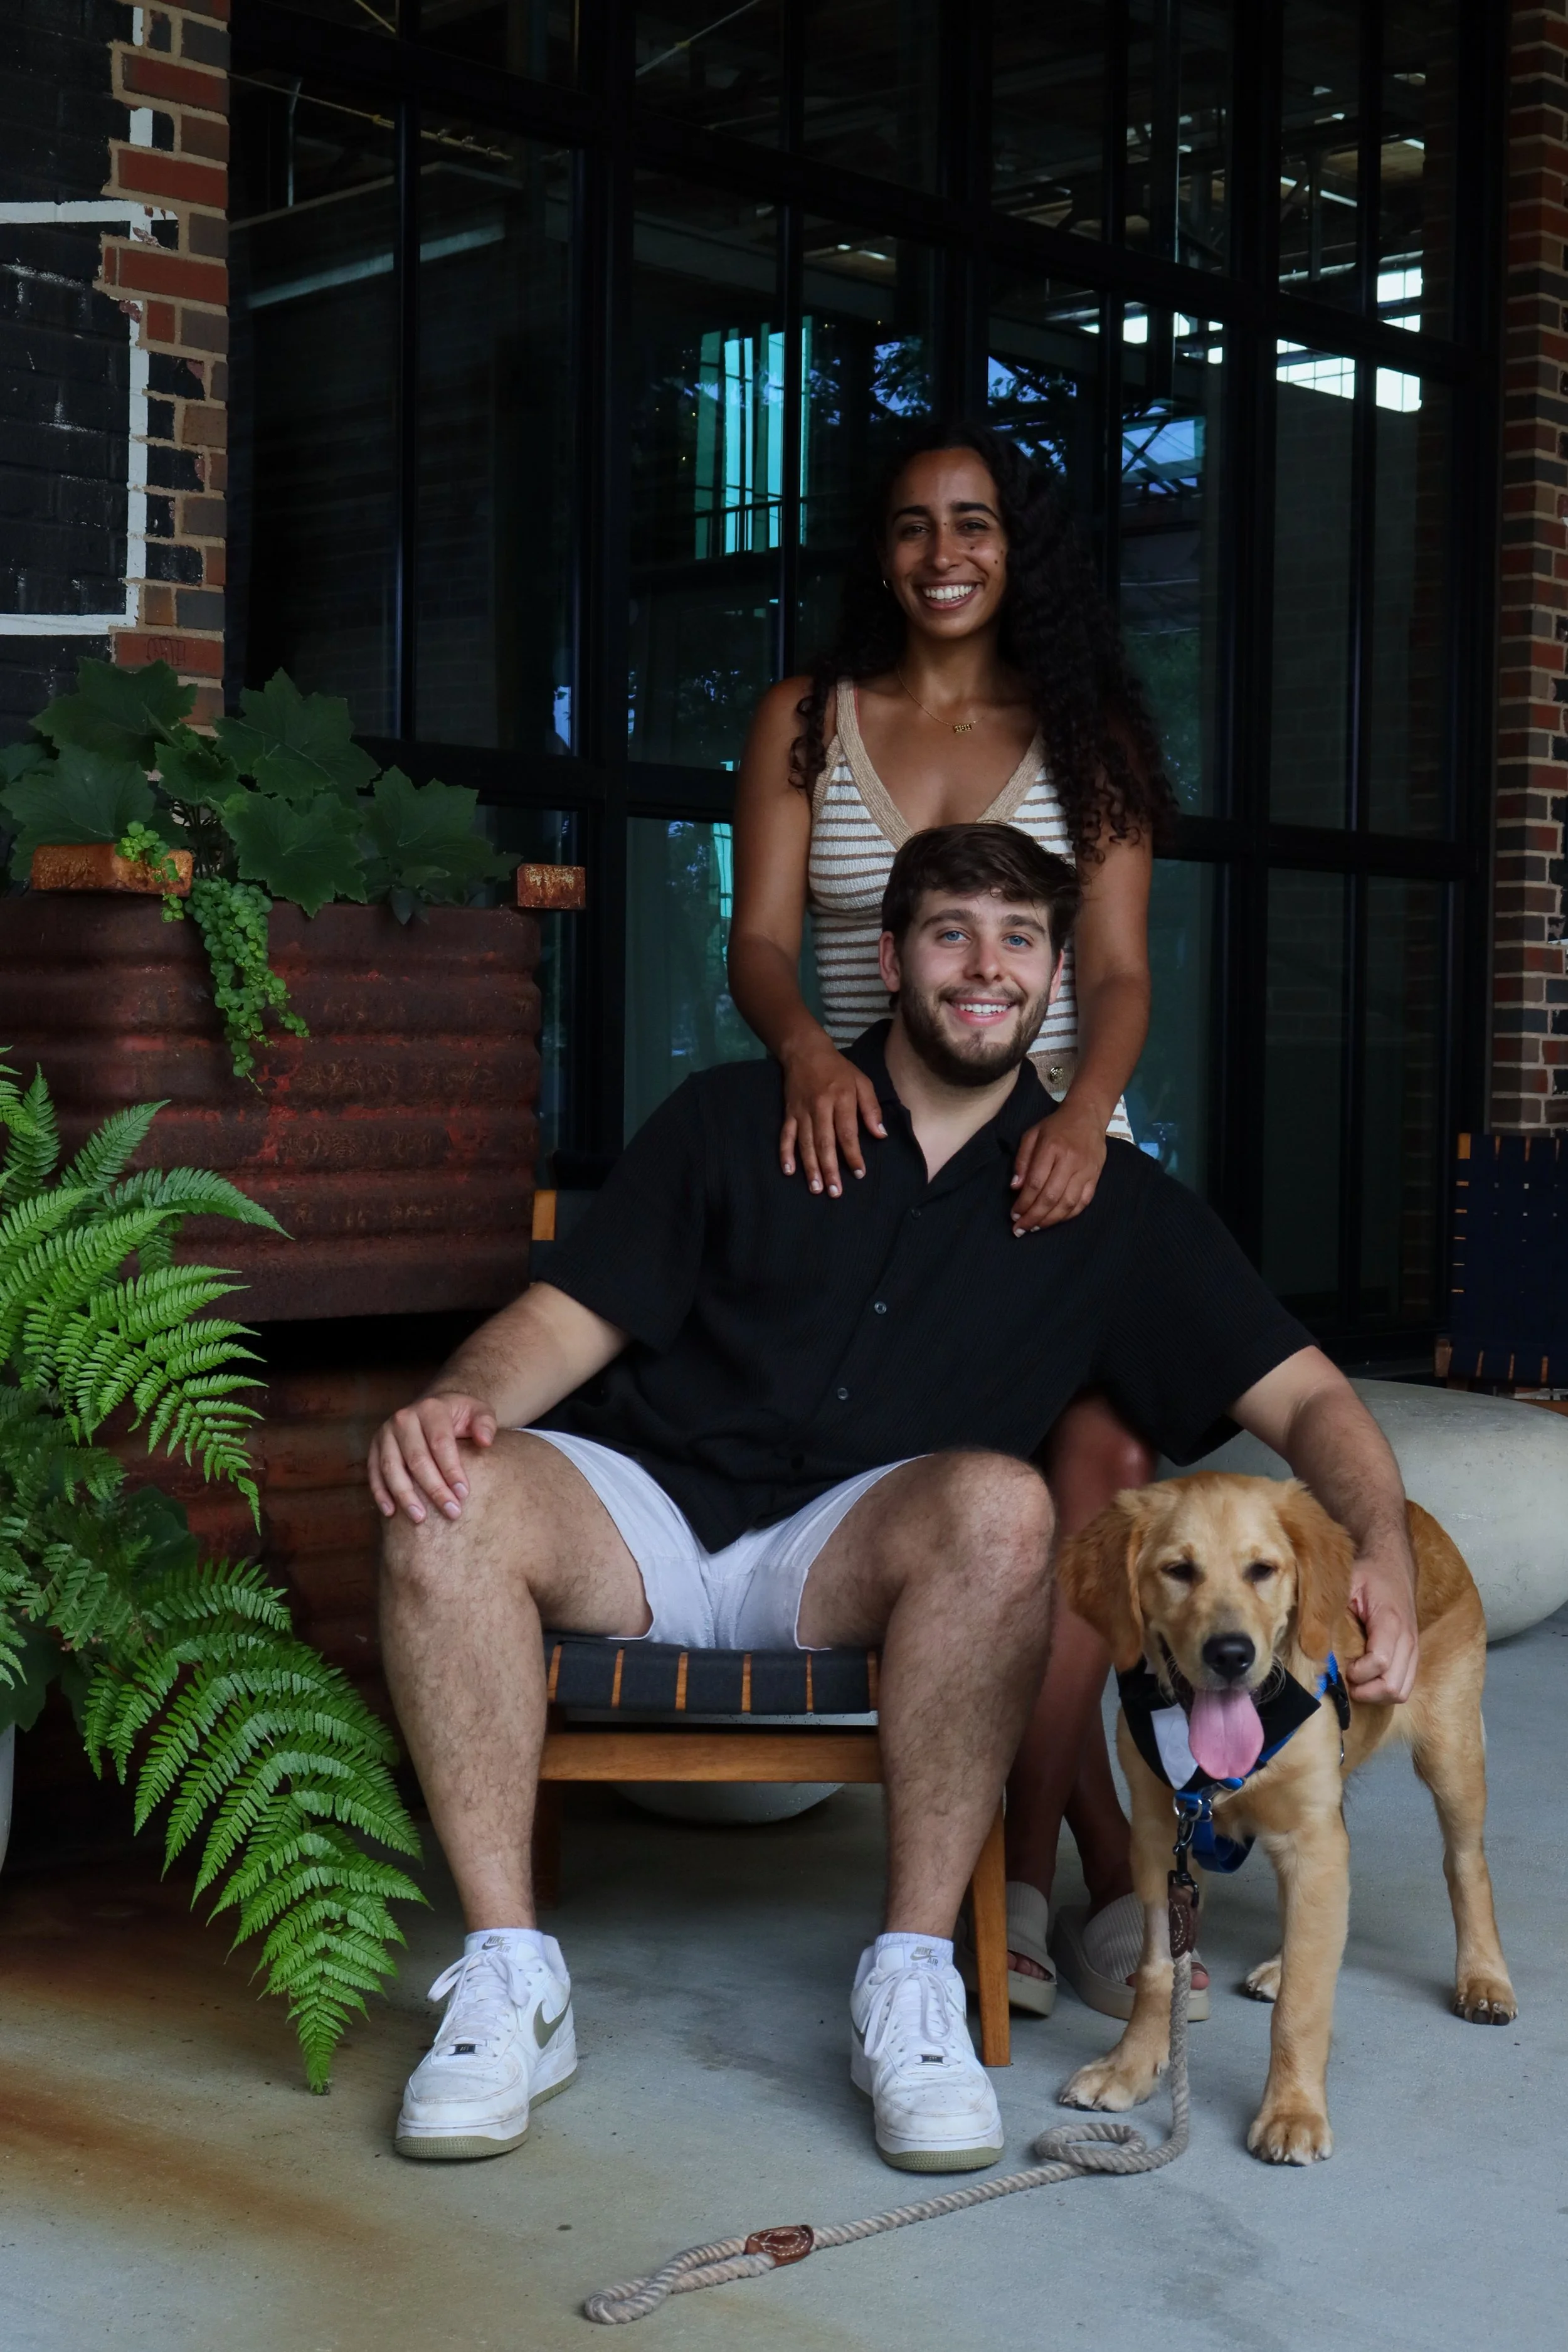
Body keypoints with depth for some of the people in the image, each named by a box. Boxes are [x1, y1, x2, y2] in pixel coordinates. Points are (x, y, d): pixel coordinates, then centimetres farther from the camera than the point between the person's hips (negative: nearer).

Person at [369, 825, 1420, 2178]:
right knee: (446, 1506, -31)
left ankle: (912, 1984, -23)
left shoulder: (1108, 1203, 12)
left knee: (999, 1503, -35)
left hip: (847, 1558, 0)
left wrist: (1384, 1546, -14)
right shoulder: (736, 1120, 11)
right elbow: (573, 1317, 6)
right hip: (641, 1514, 1)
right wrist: (461, 1400, -17)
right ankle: (509, 1985, -21)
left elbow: (1302, 1396, 7)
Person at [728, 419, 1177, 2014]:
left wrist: (1083, 1112, -19)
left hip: (1047, 1145, 1)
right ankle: (1110, 1874, -6)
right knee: (1008, 1481, -17)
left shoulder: (1083, 737, 12)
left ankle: (1015, 1878, -13)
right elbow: (760, 937, 2)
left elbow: (1118, 971, 2)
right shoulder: (807, 721, 13)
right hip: (869, 1145, 0)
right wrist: (809, 1048, -21)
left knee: (1097, 1461, -22)